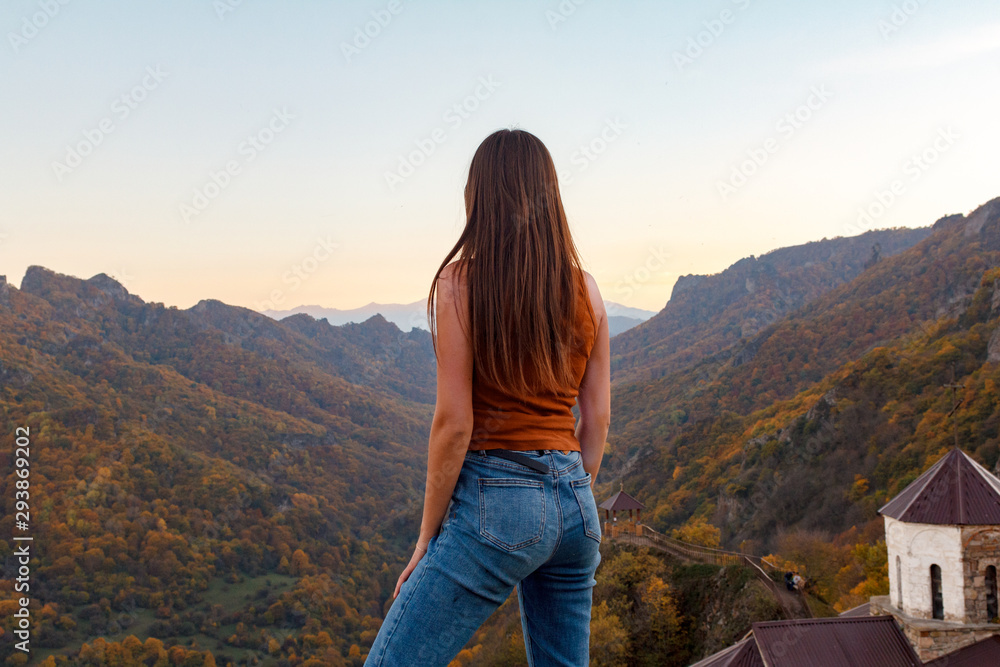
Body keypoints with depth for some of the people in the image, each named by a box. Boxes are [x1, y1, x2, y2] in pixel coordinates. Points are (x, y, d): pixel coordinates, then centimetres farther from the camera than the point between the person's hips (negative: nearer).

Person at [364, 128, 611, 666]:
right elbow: (596, 419, 7)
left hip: (493, 503, -6)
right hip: (573, 506, 6)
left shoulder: (460, 282, -10)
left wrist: (427, 536, -3)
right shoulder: (585, 289, 5)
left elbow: (454, 423, -12)